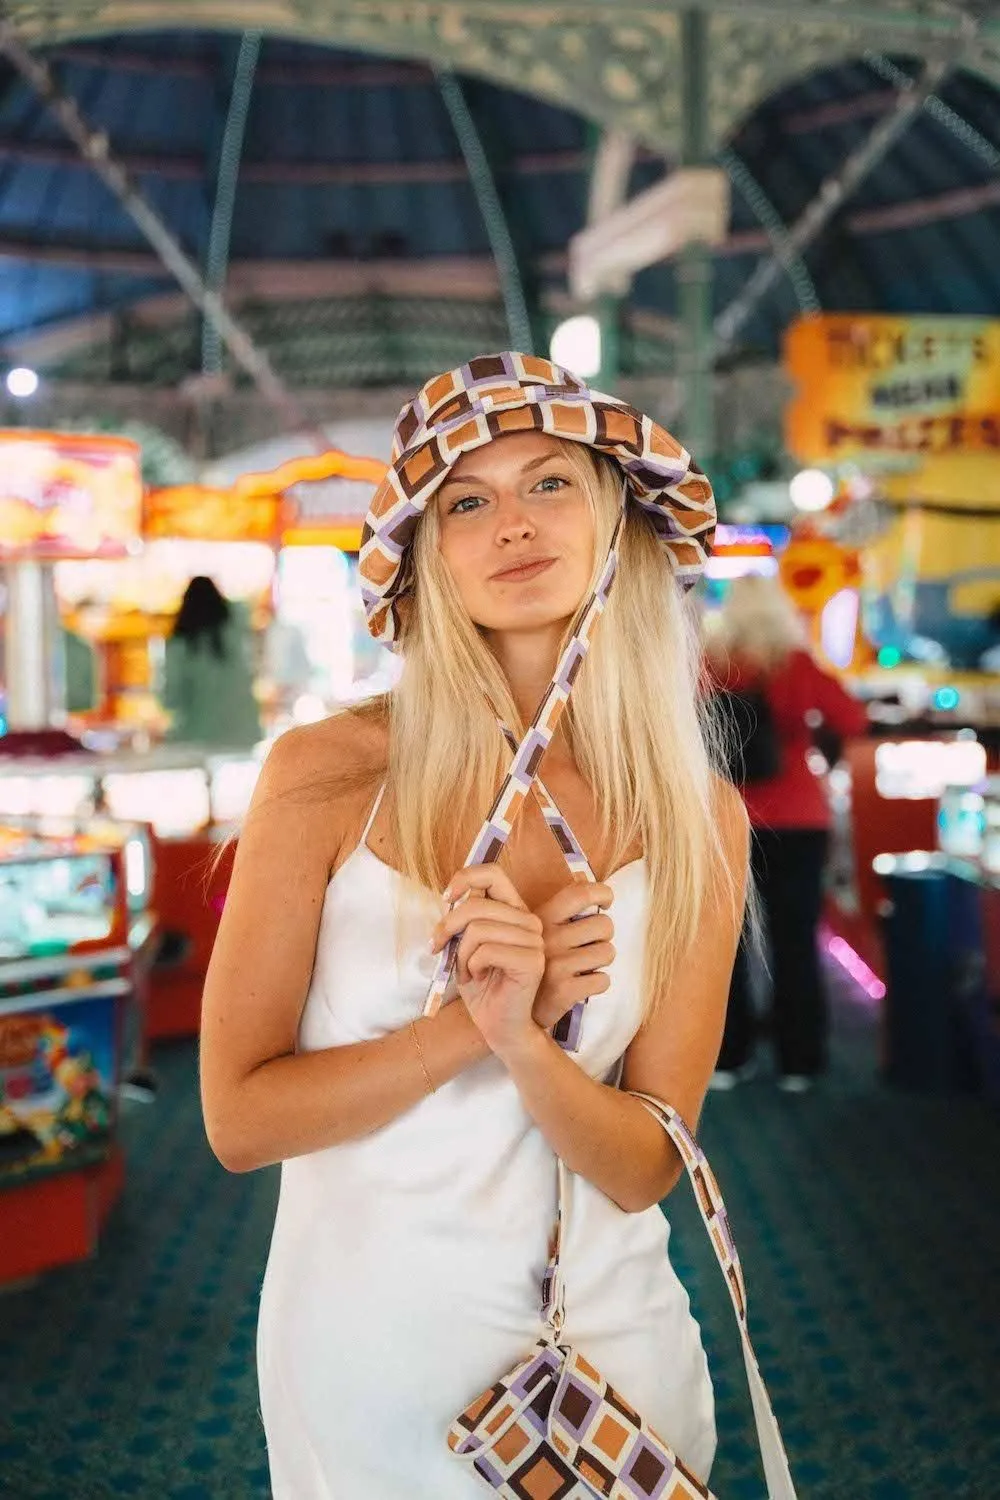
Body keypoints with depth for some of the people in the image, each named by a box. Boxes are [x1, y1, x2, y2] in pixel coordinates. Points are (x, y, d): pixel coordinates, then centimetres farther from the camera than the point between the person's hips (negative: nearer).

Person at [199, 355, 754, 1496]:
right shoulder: (326, 776, -14)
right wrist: (474, 1026, -22)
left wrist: (524, 1042, -27)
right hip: (365, 1345, -1)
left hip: (603, 1338, 2)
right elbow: (238, 1118, -12)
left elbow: (644, 1169, -9)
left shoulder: (698, 820, -8)